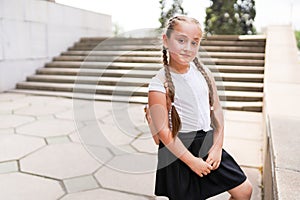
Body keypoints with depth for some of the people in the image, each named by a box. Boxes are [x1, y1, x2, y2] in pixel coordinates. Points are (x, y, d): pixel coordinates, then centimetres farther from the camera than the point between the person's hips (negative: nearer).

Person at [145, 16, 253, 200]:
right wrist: (192, 161, -13)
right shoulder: (160, 82, -17)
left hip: (208, 144, 6)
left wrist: (217, 147, -1)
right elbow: (163, 131, -17)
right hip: (179, 149, -5)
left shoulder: (203, 71, 0)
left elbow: (216, 109, 5)